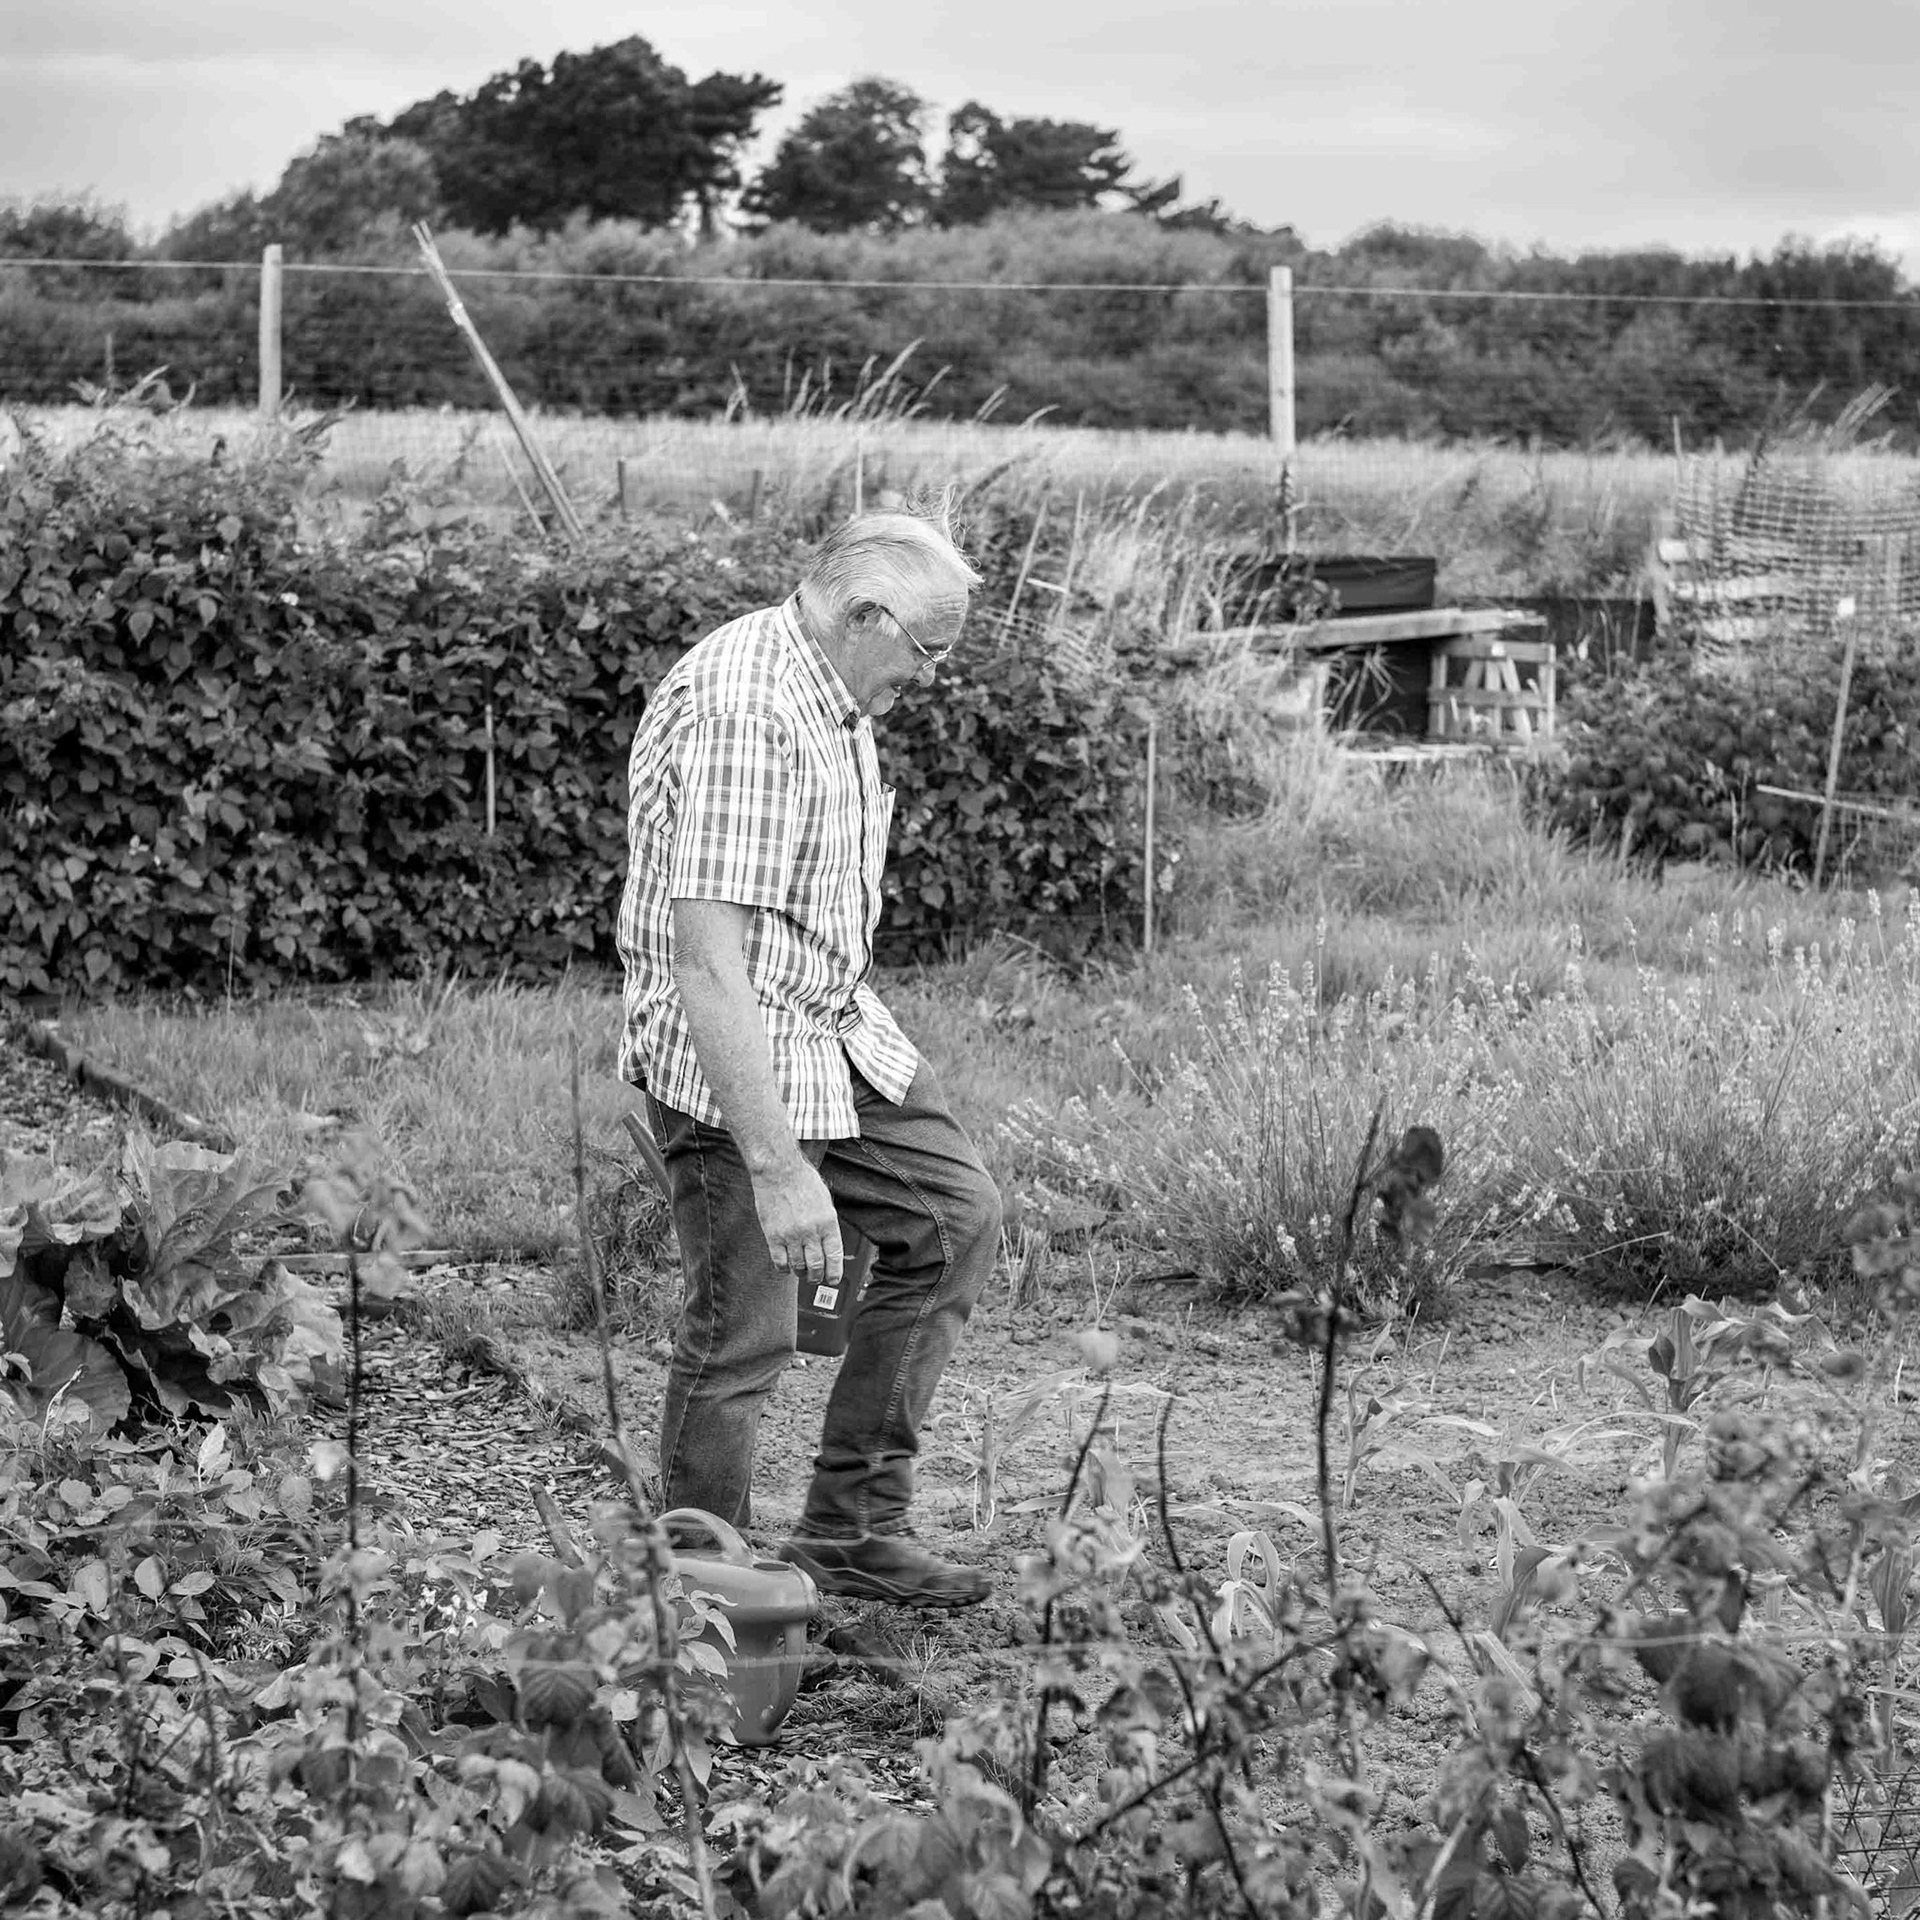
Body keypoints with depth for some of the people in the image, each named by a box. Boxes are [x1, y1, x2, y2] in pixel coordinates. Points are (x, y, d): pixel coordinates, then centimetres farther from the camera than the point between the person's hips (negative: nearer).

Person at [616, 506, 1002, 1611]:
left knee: (956, 1217, 14)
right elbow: (708, 960, -32)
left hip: (839, 1029, 10)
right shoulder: (740, 711, -27)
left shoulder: (834, 699, 6)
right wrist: (778, 1169, -34)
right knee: (742, 1338, -5)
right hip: (732, 1061, -10)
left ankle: (851, 1528, 19)